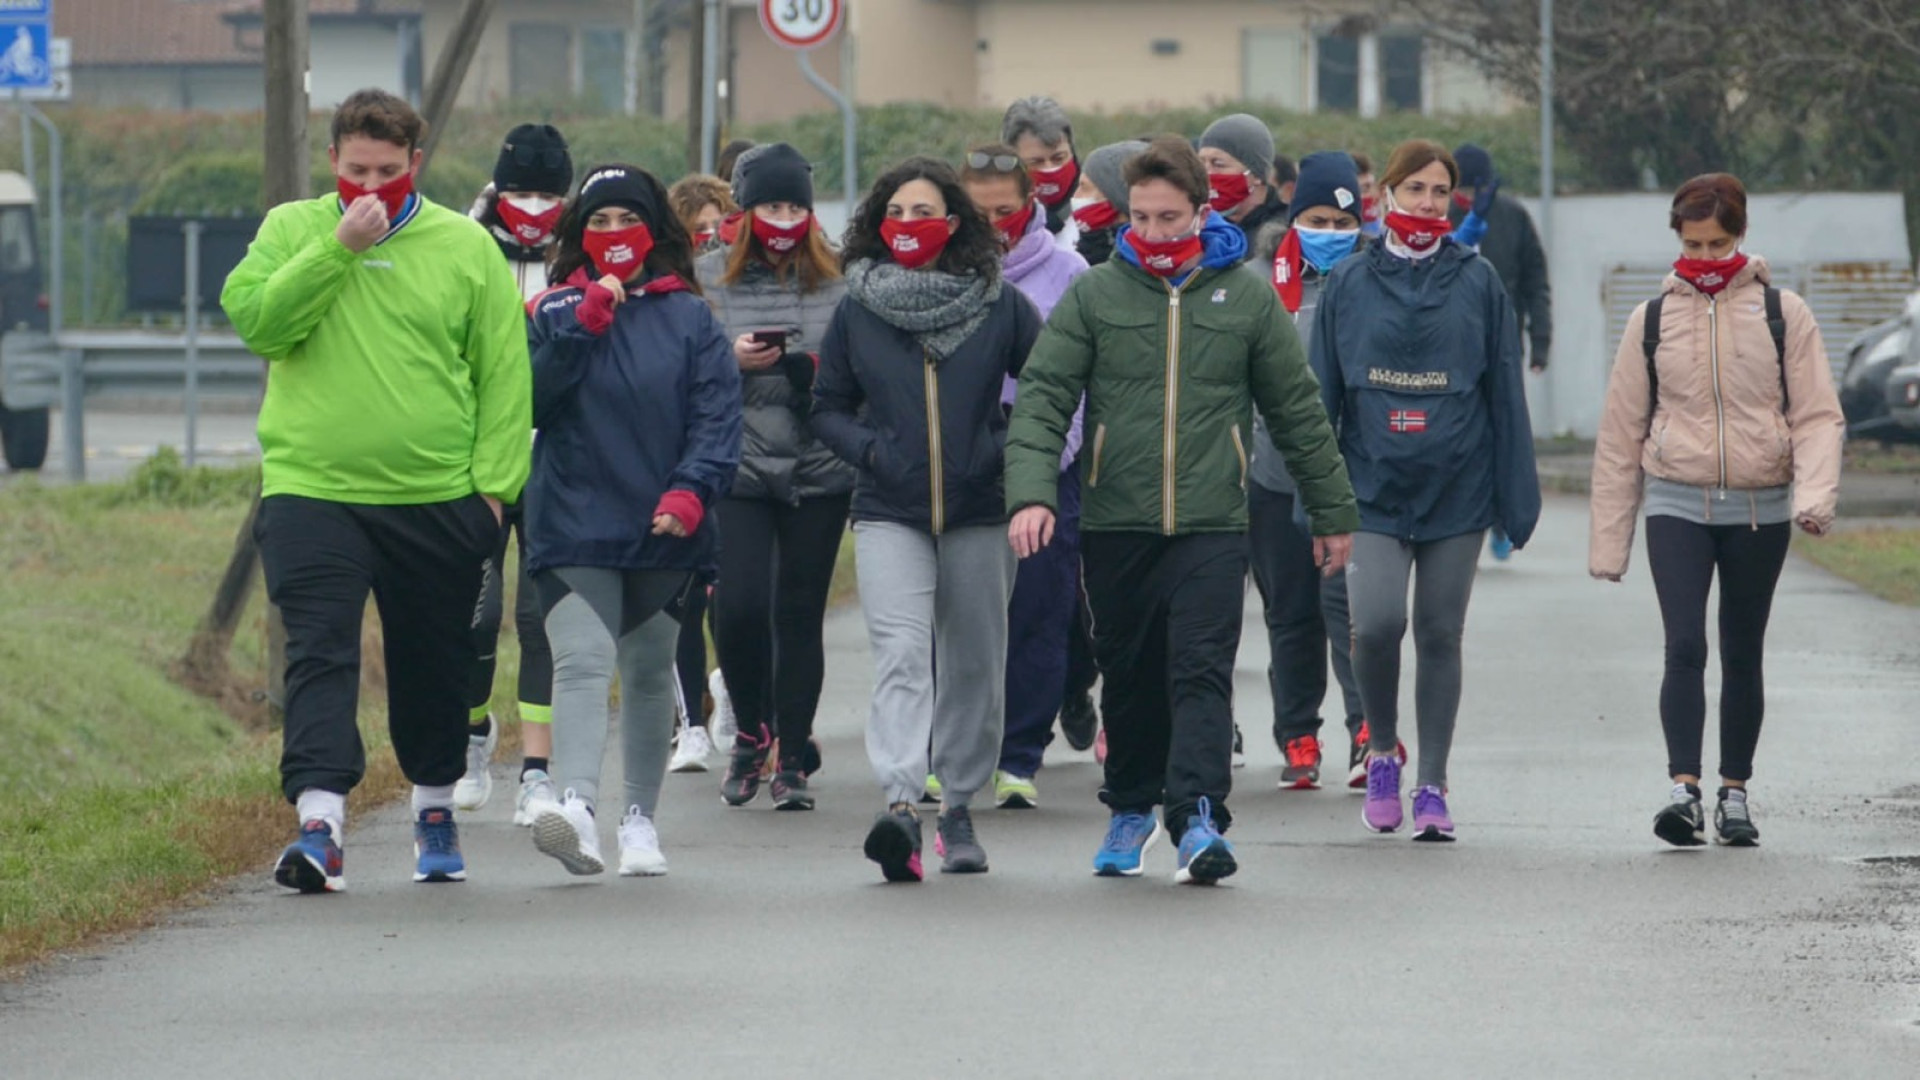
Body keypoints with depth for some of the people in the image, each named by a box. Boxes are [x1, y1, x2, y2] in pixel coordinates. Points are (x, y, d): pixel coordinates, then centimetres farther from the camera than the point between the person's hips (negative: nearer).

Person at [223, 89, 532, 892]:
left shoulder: (465, 247, 3)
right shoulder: (291, 230, 5)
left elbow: (505, 373, 3)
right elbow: (254, 319, -11)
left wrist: (493, 481, -4)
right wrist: (338, 248, -17)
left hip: (438, 500, 1)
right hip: (310, 490, -1)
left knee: (435, 664, 13)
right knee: (320, 654, -13)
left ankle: (435, 805, 31)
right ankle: (319, 822, -20)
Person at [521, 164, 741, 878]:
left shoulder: (688, 318, 6)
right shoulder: (555, 314, 8)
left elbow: (717, 416, 0)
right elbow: (530, 399, -6)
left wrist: (690, 492, -15)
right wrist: (583, 326, -12)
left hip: (663, 530, 1)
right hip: (574, 527, -1)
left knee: (649, 673, 11)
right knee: (582, 661, -18)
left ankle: (640, 819, 21)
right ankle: (578, 805, -34)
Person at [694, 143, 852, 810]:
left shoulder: (840, 279, 4)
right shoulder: (707, 278, 4)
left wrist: (814, 369, -12)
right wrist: (729, 361, -11)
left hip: (820, 473, 0)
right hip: (737, 471, 0)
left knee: (800, 615, 3)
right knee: (739, 606, -11)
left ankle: (794, 761, 13)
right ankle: (751, 731, 14)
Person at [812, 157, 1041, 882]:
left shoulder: (1000, 306, 2)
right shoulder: (857, 311, 5)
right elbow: (828, 408, 12)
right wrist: (868, 449, -6)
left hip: (979, 514, 1)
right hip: (889, 514, -1)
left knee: (973, 665, 9)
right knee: (901, 654, -18)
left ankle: (959, 807, 24)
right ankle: (900, 804, -33)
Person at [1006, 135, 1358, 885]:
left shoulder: (1247, 296, 6)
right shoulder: (1094, 295, 4)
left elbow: (1298, 412, 13)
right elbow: (1043, 397, -2)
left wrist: (1332, 514, 16)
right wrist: (1032, 492, -18)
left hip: (1213, 522, -1)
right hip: (1115, 522, 1)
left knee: (1202, 670, -14)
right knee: (1129, 675, 12)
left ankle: (1199, 816, -22)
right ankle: (1132, 808, 29)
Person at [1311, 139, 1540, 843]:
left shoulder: (1477, 283, 4)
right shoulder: (1350, 285, 5)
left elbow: (1504, 392, 5)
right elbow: (1322, 395, 7)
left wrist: (1516, 495, 2)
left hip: (1457, 489, 0)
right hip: (1374, 488, 0)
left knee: (1440, 637, 5)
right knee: (1375, 623, -16)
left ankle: (1432, 787, 13)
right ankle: (1382, 750, 8)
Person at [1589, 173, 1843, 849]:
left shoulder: (1782, 314, 2)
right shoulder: (1652, 321, 6)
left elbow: (1818, 417, 0)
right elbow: (1621, 434, 9)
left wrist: (1814, 497, -18)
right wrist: (1609, 540, 7)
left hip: (1760, 509, 0)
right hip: (1677, 506, 0)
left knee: (1743, 657, 8)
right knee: (1685, 647, -15)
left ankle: (1735, 793, 18)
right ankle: (1684, 788, -22)